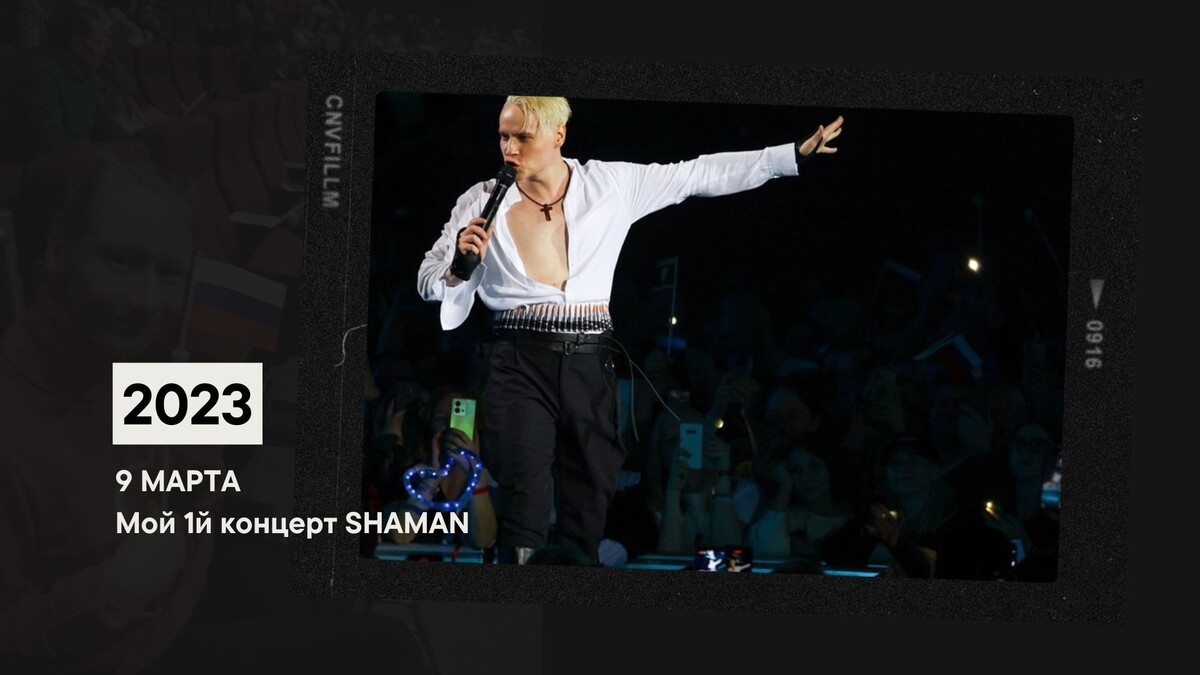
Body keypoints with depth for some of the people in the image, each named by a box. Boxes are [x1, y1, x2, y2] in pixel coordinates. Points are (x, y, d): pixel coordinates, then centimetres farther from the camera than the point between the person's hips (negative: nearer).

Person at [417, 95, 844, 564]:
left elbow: (698, 174, 7)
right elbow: (429, 285, 5)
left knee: (588, 513, 6)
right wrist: (459, 263, -19)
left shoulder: (610, 184, 4)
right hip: (521, 365, -2)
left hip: (590, 364, 2)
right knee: (525, 511, -11)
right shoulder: (484, 201, 1)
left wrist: (794, 155, 6)